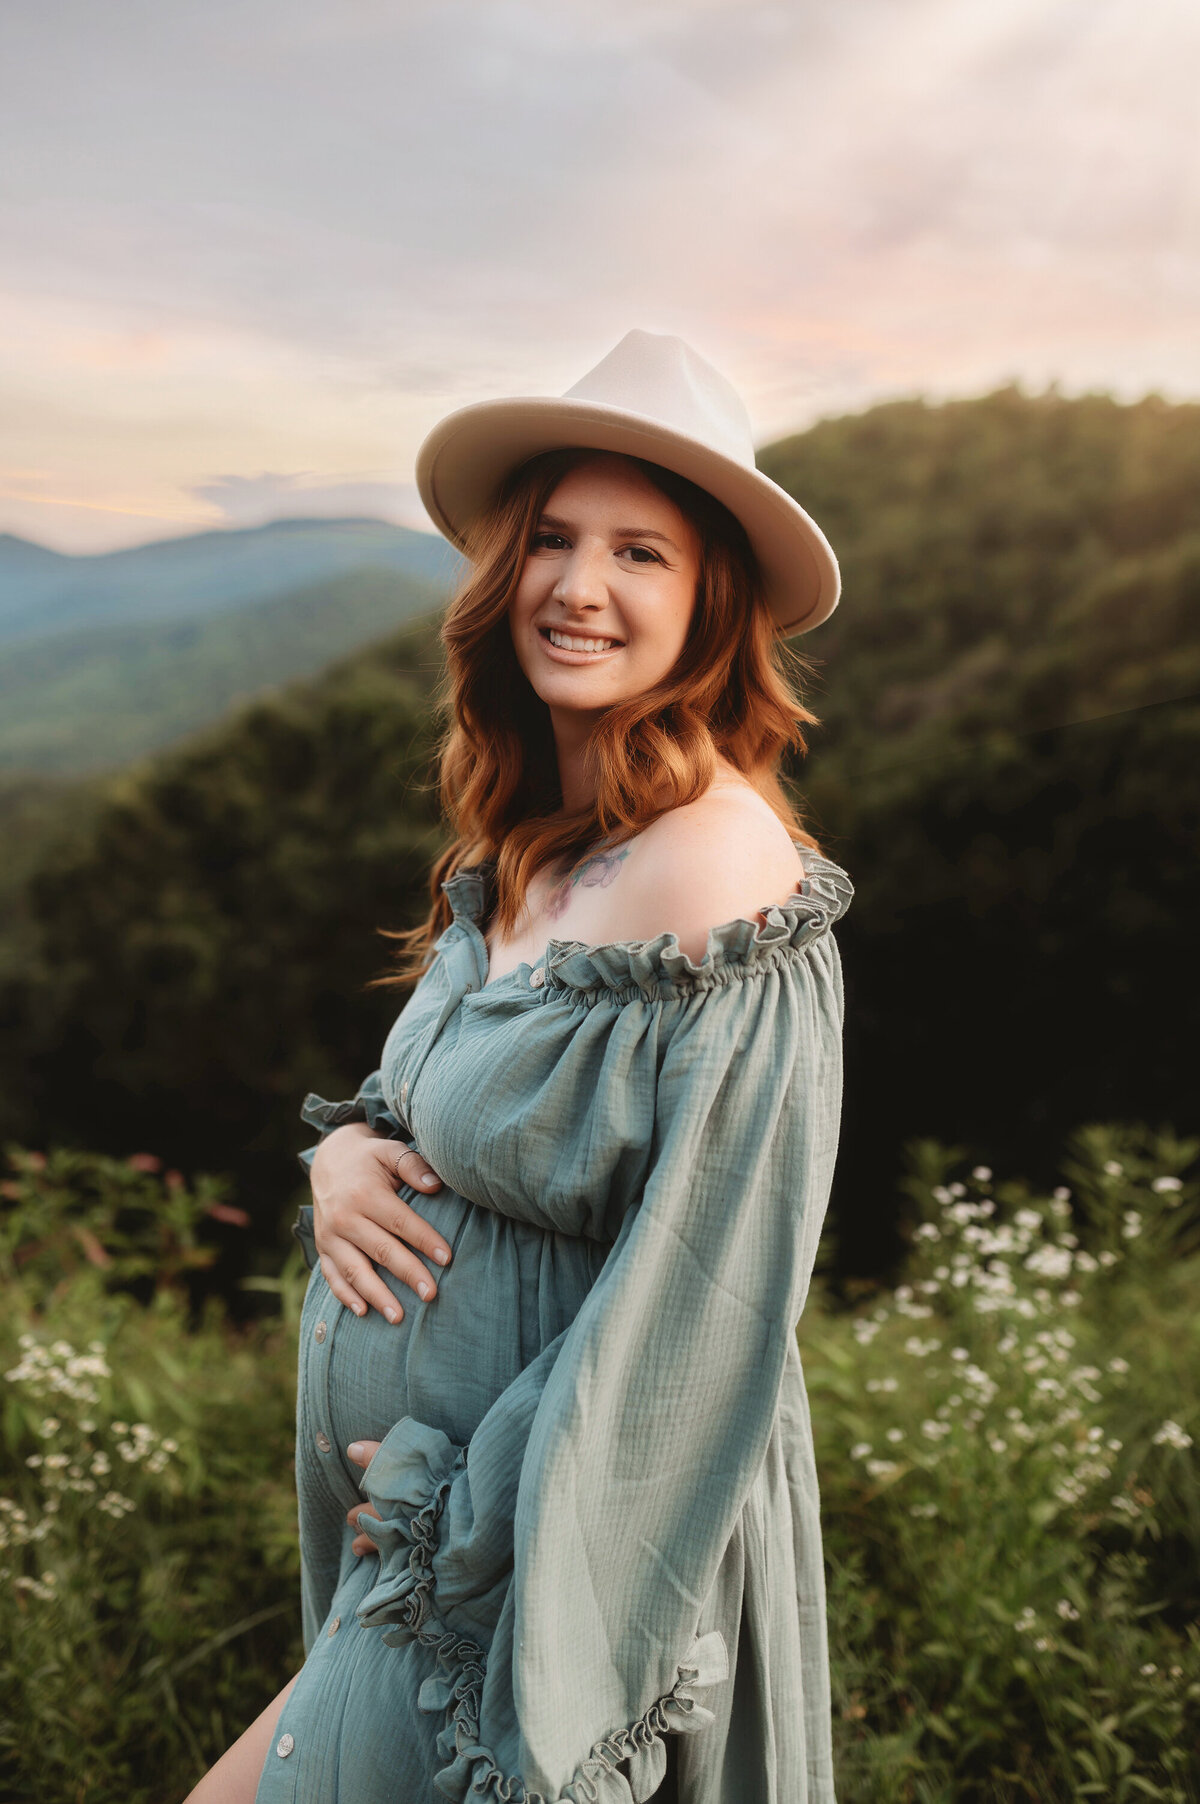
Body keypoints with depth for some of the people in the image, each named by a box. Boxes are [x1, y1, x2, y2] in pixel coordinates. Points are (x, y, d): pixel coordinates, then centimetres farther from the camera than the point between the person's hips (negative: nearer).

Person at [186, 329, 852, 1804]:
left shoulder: (716, 867, -24)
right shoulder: (527, 845, 2)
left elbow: (699, 1307, -23)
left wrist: (470, 1523, -15)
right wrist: (345, 1144, -7)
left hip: (568, 1539, -8)